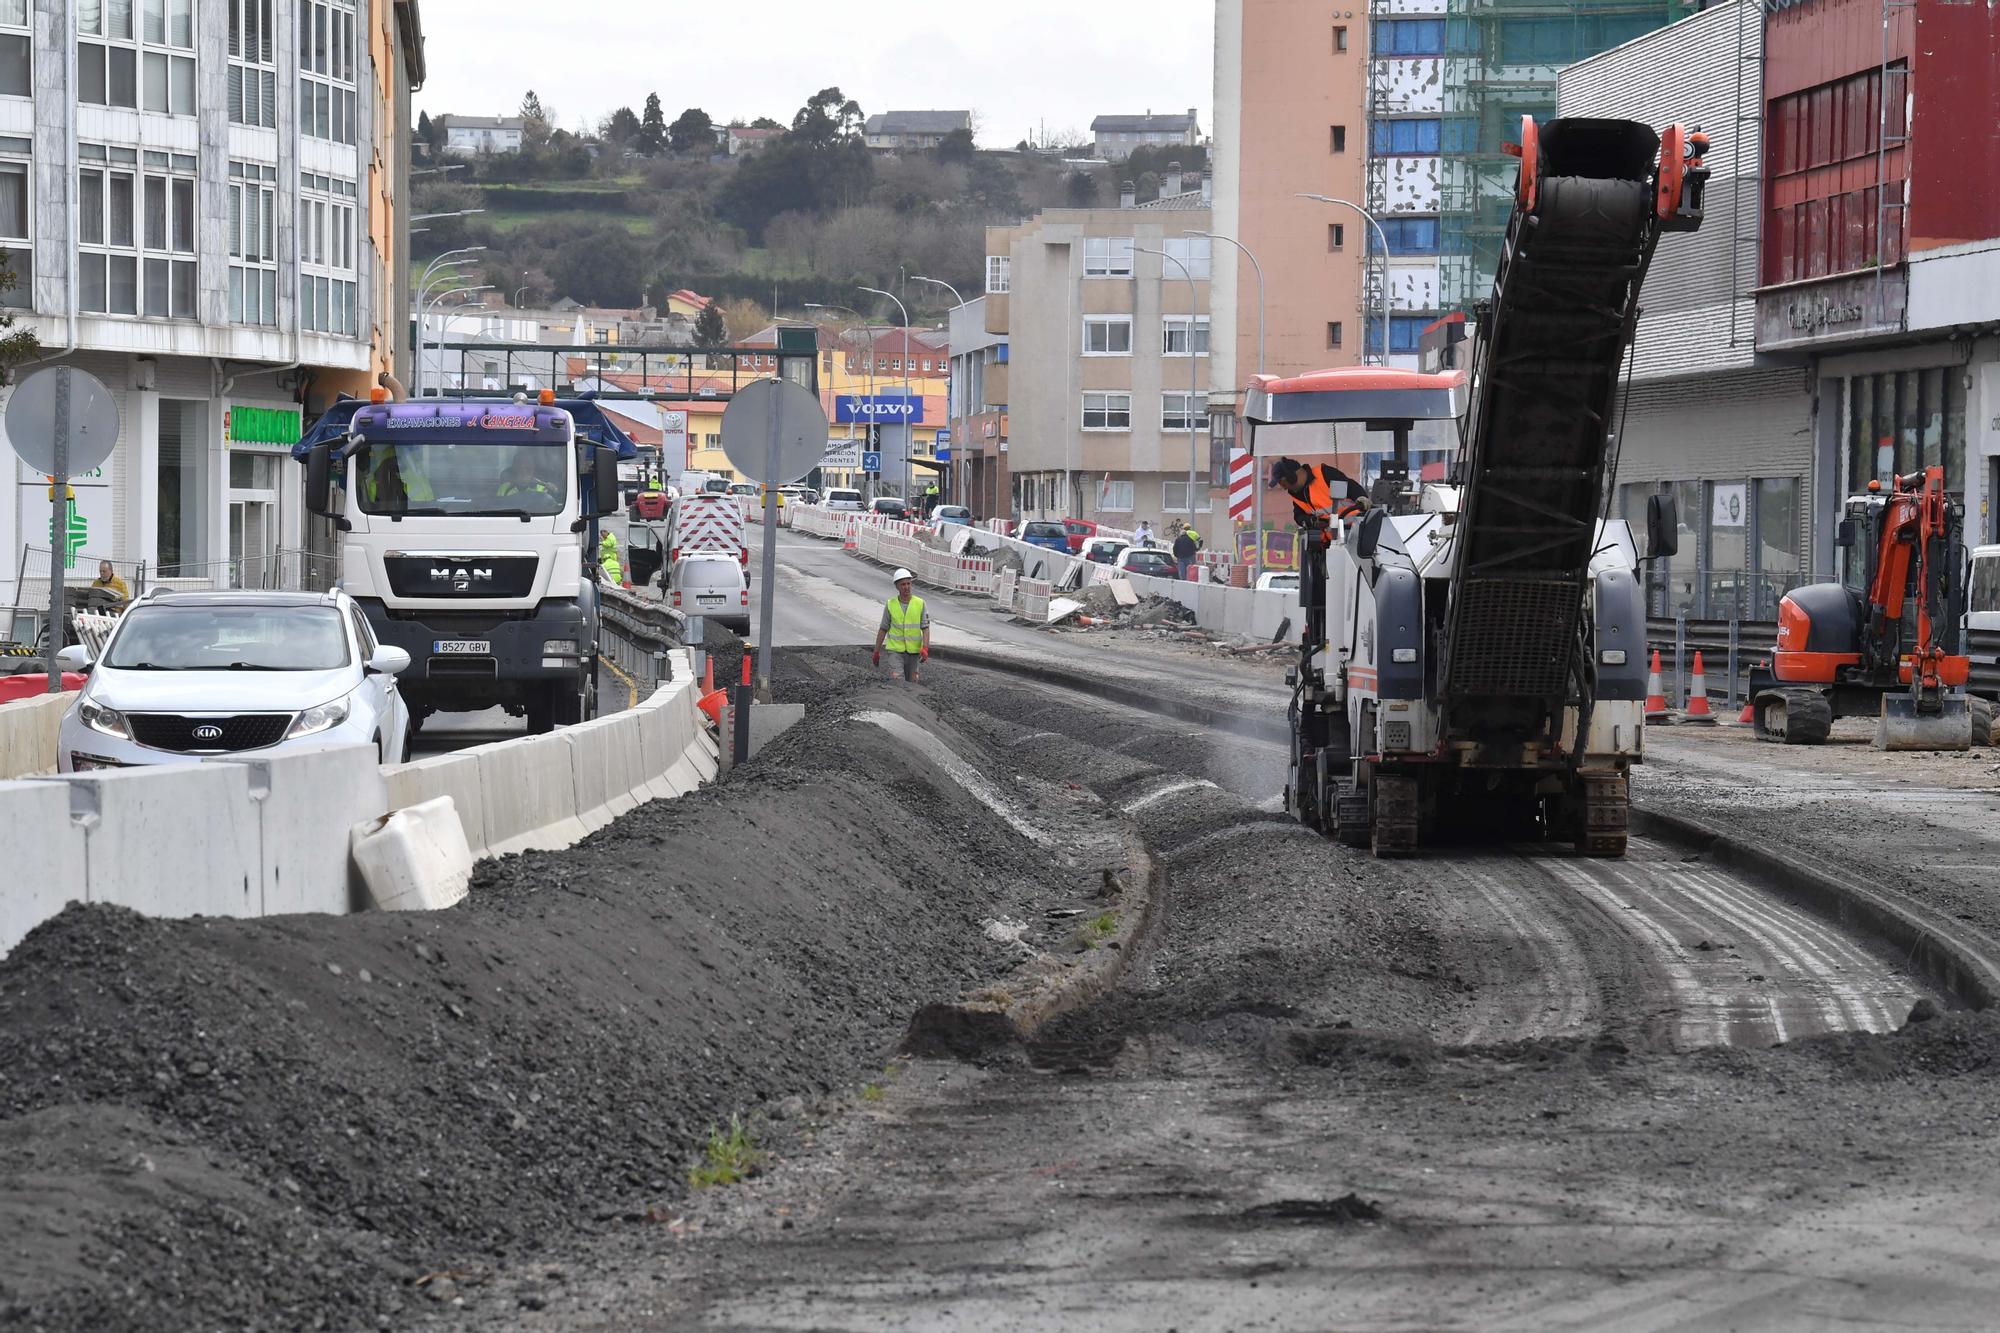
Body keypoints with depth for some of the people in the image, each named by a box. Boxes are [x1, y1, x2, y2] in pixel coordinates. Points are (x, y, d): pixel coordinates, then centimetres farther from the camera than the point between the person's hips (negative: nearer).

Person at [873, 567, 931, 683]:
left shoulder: (920, 604, -1)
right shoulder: (890, 605, -1)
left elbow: (925, 628, -3)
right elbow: (883, 629, 6)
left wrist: (925, 648, -18)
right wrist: (876, 652, 7)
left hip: (914, 651, 1)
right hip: (895, 650, -1)